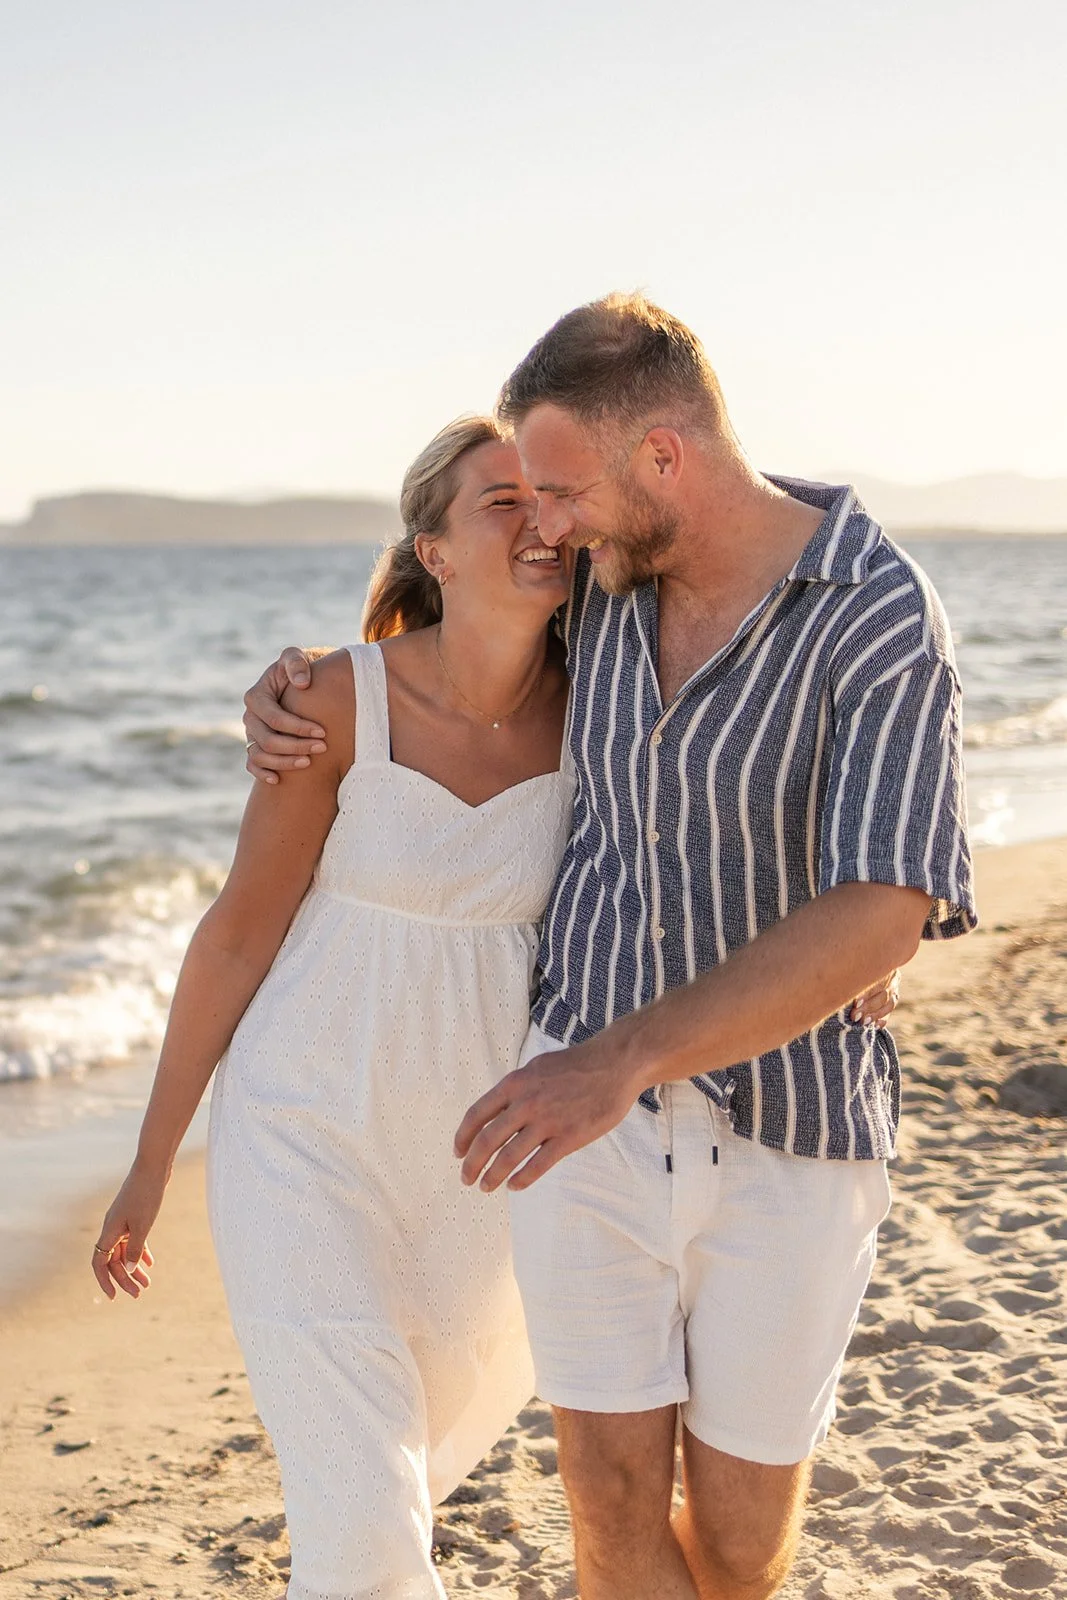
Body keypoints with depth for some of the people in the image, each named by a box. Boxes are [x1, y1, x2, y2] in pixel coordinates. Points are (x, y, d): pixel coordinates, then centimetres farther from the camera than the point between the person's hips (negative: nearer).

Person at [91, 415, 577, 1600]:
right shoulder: (343, 698, -18)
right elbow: (241, 928, -10)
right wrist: (151, 1164, -4)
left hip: (478, 1142, 4)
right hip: (310, 1130, -4)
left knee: (448, 1427, 25)